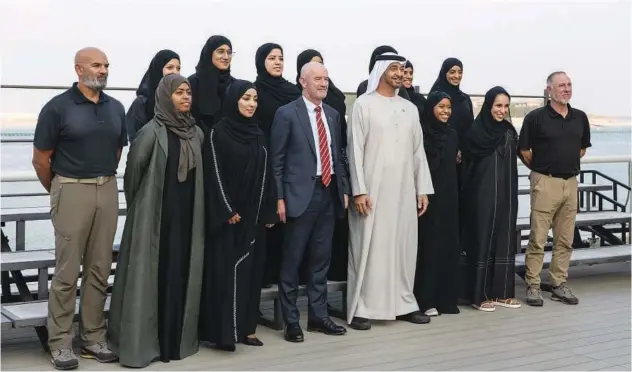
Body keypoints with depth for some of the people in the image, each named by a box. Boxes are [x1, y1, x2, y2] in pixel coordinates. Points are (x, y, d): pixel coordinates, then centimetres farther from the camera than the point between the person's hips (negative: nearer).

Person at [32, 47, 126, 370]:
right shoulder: (58, 107, -6)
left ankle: (94, 338, 18)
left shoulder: (116, 108, 9)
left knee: (99, 270, 9)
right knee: (67, 272, -1)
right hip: (72, 191, -5)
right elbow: (41, 159, -2)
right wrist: (57, 191, 7)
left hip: (108, 192, 5)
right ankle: (60, 343, 8)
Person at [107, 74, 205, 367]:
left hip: (187, 217, 5)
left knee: (182, 275, 9)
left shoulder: (196, 133, 7)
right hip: (154, 216, -5)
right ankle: (140, 343, 7)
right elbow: (133, 169, -4)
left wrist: (195, 214, 13)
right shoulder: (152, 132, -11)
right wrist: (137, 204, 7)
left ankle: (176, 338, 20)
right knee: (150, 275, -1)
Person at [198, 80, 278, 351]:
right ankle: (223, 331, -3)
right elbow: (214, 174, -10)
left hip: (254, 214, 6)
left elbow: (266, 173, 12)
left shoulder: (257, 134, 12)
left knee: (251, 268, 6)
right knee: (226, 269, -6)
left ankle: (245, 327, 13)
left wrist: (268, 211, 7)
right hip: (228, 213, -6)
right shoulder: (218, 133, -6)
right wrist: (226, 210, -15)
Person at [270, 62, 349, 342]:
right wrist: (279, 198, -12)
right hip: (301, 194, -6)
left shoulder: (333, 115, 13)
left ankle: (318, 316, 21)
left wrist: (344, 189, 11)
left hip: (329, 192, 6)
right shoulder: (287, 114, -5)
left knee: (321, 259, 12)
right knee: (292, 260, 2)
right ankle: (291, 321, 11)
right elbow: (276, 160, -7)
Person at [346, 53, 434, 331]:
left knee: (404, 247, 8)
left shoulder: (410, 108, 13)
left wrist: (423, 189, 8)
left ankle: (404, 303, 18)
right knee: (368, 248, -2)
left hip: (404, 191, 5)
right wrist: (359, 190, -14)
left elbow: (418, 151, 14)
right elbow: (355, 149, -7)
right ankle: (360, 309, 5)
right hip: (373, 191, -5)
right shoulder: (364, 104, -2)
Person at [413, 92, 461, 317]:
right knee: (429, 244, -4)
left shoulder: (452, 135, 13)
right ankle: (426, 300, 1)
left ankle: (446, 298, 14)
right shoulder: (421, 133, -7)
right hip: (428, 194, -6)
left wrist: (454, 192, 12)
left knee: (448, 244, 6)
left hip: (449, 195, 6)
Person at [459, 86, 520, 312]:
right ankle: (479, 295, 5)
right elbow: (466, 165, -8)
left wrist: (511, 194, 11)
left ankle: (502, 292, 17)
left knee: (505, 240, 8)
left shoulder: (510, 131, 9)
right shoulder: (476, 131, -8)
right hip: (483, 195, -6)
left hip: (506, 195, 6)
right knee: (483, 240, -2)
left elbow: (513, 164, 15)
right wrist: (468, 194, -13)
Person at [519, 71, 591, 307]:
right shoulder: (536, 117, -7)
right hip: (545, 182, -5)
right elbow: (524, 151, -1)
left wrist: (567, 164, 14)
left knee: (565, 240, 9)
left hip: (571, 182, 5)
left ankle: (560, 285, 19)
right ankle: (533, 286, 5)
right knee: (538, 238, -2)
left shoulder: (580, 118, 8)